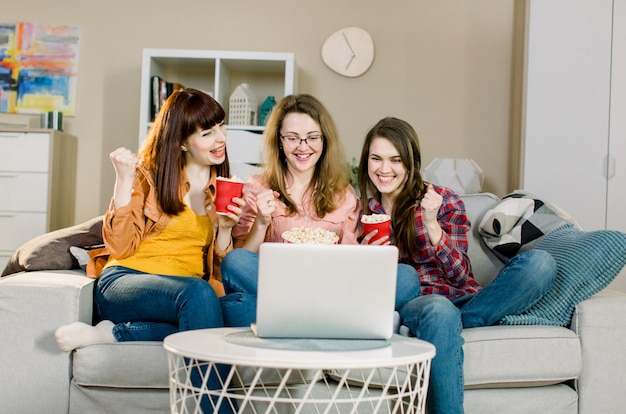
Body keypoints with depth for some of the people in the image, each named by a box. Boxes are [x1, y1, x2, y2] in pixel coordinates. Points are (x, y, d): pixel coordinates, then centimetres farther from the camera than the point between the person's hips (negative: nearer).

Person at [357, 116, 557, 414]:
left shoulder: (444, 201, 3)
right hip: (409, 307, -1)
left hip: (463, 303, 1)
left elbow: (461, 276, -5)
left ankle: (457, 324, -24)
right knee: (439, 309, -40)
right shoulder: (364, 213, 10)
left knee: (539, 262, -24)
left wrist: (431, 225, -17)